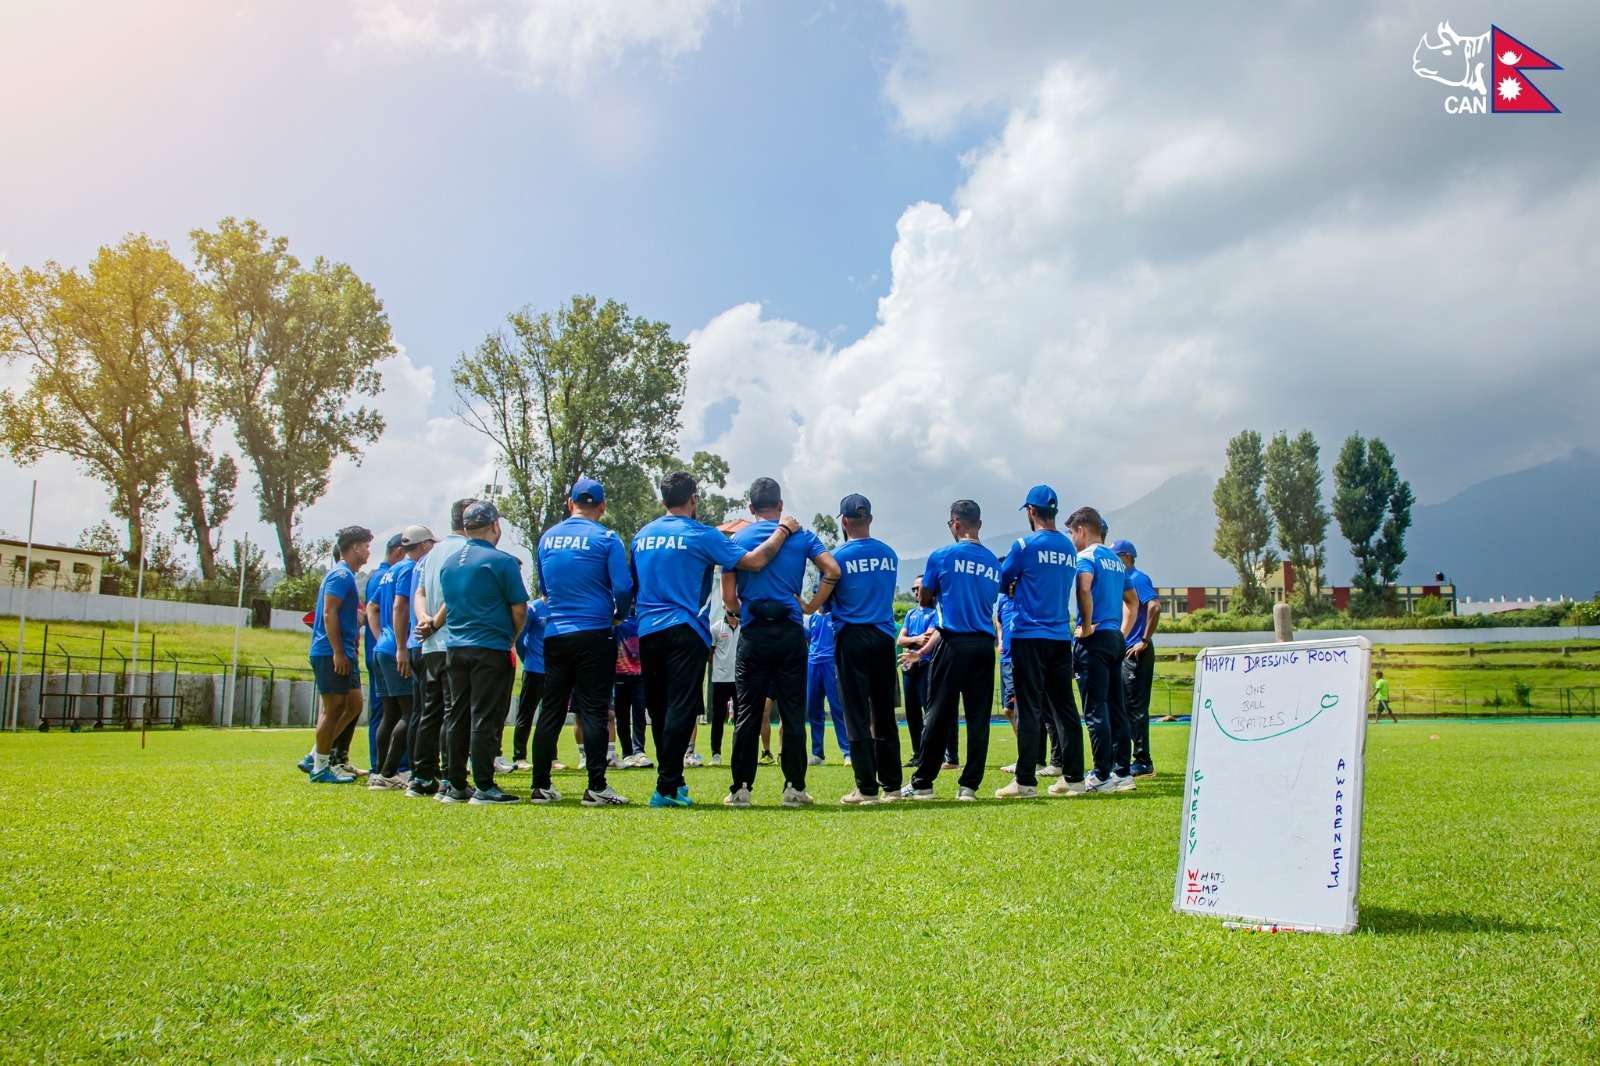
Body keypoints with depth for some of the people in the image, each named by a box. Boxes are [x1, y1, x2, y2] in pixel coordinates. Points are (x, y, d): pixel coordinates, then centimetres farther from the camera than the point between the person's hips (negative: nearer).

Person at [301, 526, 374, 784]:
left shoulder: (346, 575, 18)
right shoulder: (341, 575, -12)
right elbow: (329, 613, -19)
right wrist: (338, 652, -22)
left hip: (343, 654, 10)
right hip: (331, 653, -10)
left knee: (353, 706, 10)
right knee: (334, 709, -3)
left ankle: (315, 757, 16)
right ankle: (320, 768, 6)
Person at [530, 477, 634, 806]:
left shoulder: (547, 538, 7)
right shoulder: (606, 539, -7)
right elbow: (623, 588, -10)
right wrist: (618, 615, 8)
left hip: (554, 634, 4)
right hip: (594, 635, -4)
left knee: (550, 711, 10)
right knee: (594, 710, -1)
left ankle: (541, 786, 14)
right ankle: (596, 788, -1)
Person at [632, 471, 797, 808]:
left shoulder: (641, 536, 12)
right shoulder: (700, 535, -6)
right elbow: (753, 561, -10)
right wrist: (783, 530, 2)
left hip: (648, 632, 6)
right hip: (685, 630, -6)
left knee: (659, 710, 13)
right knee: (681, 708, -5)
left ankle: (672, 780, 22)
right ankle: (667, 787, -9)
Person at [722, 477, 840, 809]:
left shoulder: (737, 539, 4)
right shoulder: (802, 536, 6)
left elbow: (728, 597, -1)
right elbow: (833, 571, -7)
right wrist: (813, 606, 2)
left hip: (753, 634, 0)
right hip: (790, 633, 0)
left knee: (747, 713, 5)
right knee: (793, 712, 6)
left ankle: (741, 787, 6)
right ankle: (794, 787, 7)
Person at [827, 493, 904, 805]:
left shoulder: (838, 557, -7)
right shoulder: (890, 554, 5)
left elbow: (824, 601, 0)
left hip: (851, 639, -4)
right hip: (884, 638, 4)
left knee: (857, 715, 1)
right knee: (884, 713, 11)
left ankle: (867, 788, 1)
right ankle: (891, 785, 13)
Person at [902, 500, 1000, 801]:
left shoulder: (942, 556, -3)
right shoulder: (994, 562, 9)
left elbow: (925, 600, 6)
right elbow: (991, 602, 16)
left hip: (953, 643, -3)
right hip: (985, 644, 3)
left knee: (939, 714, 3)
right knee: (978, 716, 6)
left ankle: (922, 783, 9)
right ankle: (969, 785, 8)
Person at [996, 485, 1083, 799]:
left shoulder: (1026, 545, -8)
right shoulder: (1069, 547, 10)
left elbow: (1001, 582, 0)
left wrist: (1012, 586, 21)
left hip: (1030, 636, -6)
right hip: (1062, 636, 6)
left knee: (1029, 710, -4)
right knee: (1064, 708, 10)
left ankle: (1026, 781, -3)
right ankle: (1073, 776, 13)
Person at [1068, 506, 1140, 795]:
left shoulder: (1086, 556, -7)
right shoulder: (1116, 560, 19)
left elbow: (1084, 589, -27)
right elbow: (1132, 601, 25)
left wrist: (1086, 626, -17)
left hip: (1095, 640, -8)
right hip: (1116, 639, 8)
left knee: (1095, 709, -6)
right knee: (1116, 707, 11)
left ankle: (1102, 776, -6)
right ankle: (1122, 772, 15)